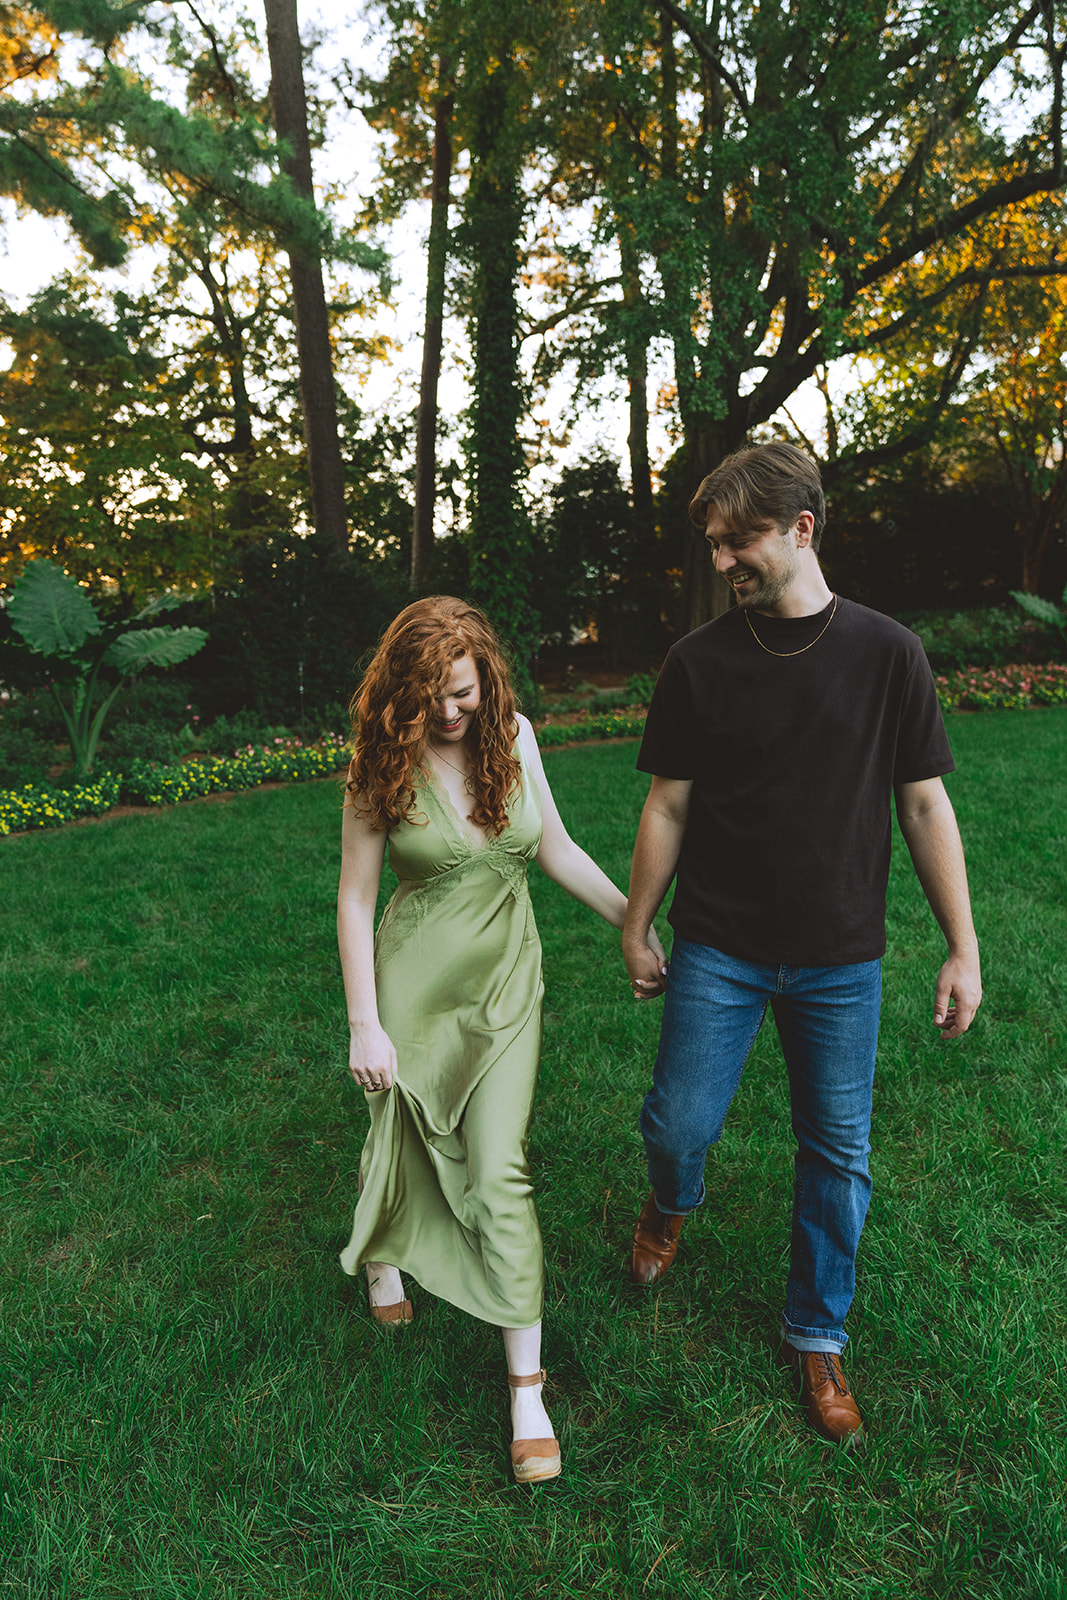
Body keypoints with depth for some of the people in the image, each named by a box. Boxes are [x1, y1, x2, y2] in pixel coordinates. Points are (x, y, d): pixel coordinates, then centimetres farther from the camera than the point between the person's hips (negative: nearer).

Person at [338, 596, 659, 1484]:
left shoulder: (512, 735, -4)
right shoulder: (384, 767, -11)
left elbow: (555, 848, 6)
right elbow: (354, 899, -8)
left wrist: (636, 921, 5)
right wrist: (365, 1026, -9)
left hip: (506, 983, 1)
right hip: (415, 981, -1)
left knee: (499, 1172, -2)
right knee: (402, 1141, 18)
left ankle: (528, 1390, 12)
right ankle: (383, 1258, 54)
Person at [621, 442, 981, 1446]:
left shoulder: (887, 655, -4)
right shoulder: (700, 662, -4)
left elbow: (925, 805, 0)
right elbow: (667, 807, 2)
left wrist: (964, 949, 0)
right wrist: (635, 930, 4)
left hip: (841, 959, 1)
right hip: (718, 951, 0)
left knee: (838, 1155, 10)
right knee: (678, 1125, 4)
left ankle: (817, 1338, 33)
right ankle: (671, 1208, 42)